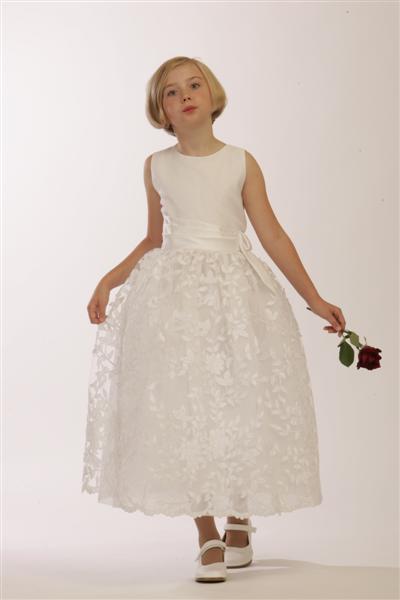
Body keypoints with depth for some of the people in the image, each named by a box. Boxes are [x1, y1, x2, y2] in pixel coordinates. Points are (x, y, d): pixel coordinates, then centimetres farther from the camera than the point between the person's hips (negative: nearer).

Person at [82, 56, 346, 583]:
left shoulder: (241, 163, 2)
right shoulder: (156, 167, 6)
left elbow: (273, 236, 2)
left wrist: (314, 298, -1)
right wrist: (109, 281, 7)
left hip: (235, 291, -1)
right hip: (173, 295, 1)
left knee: (241, 407, 0)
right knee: (182, 412, -3)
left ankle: (239, 523, 23)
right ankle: (207, 535, 10)